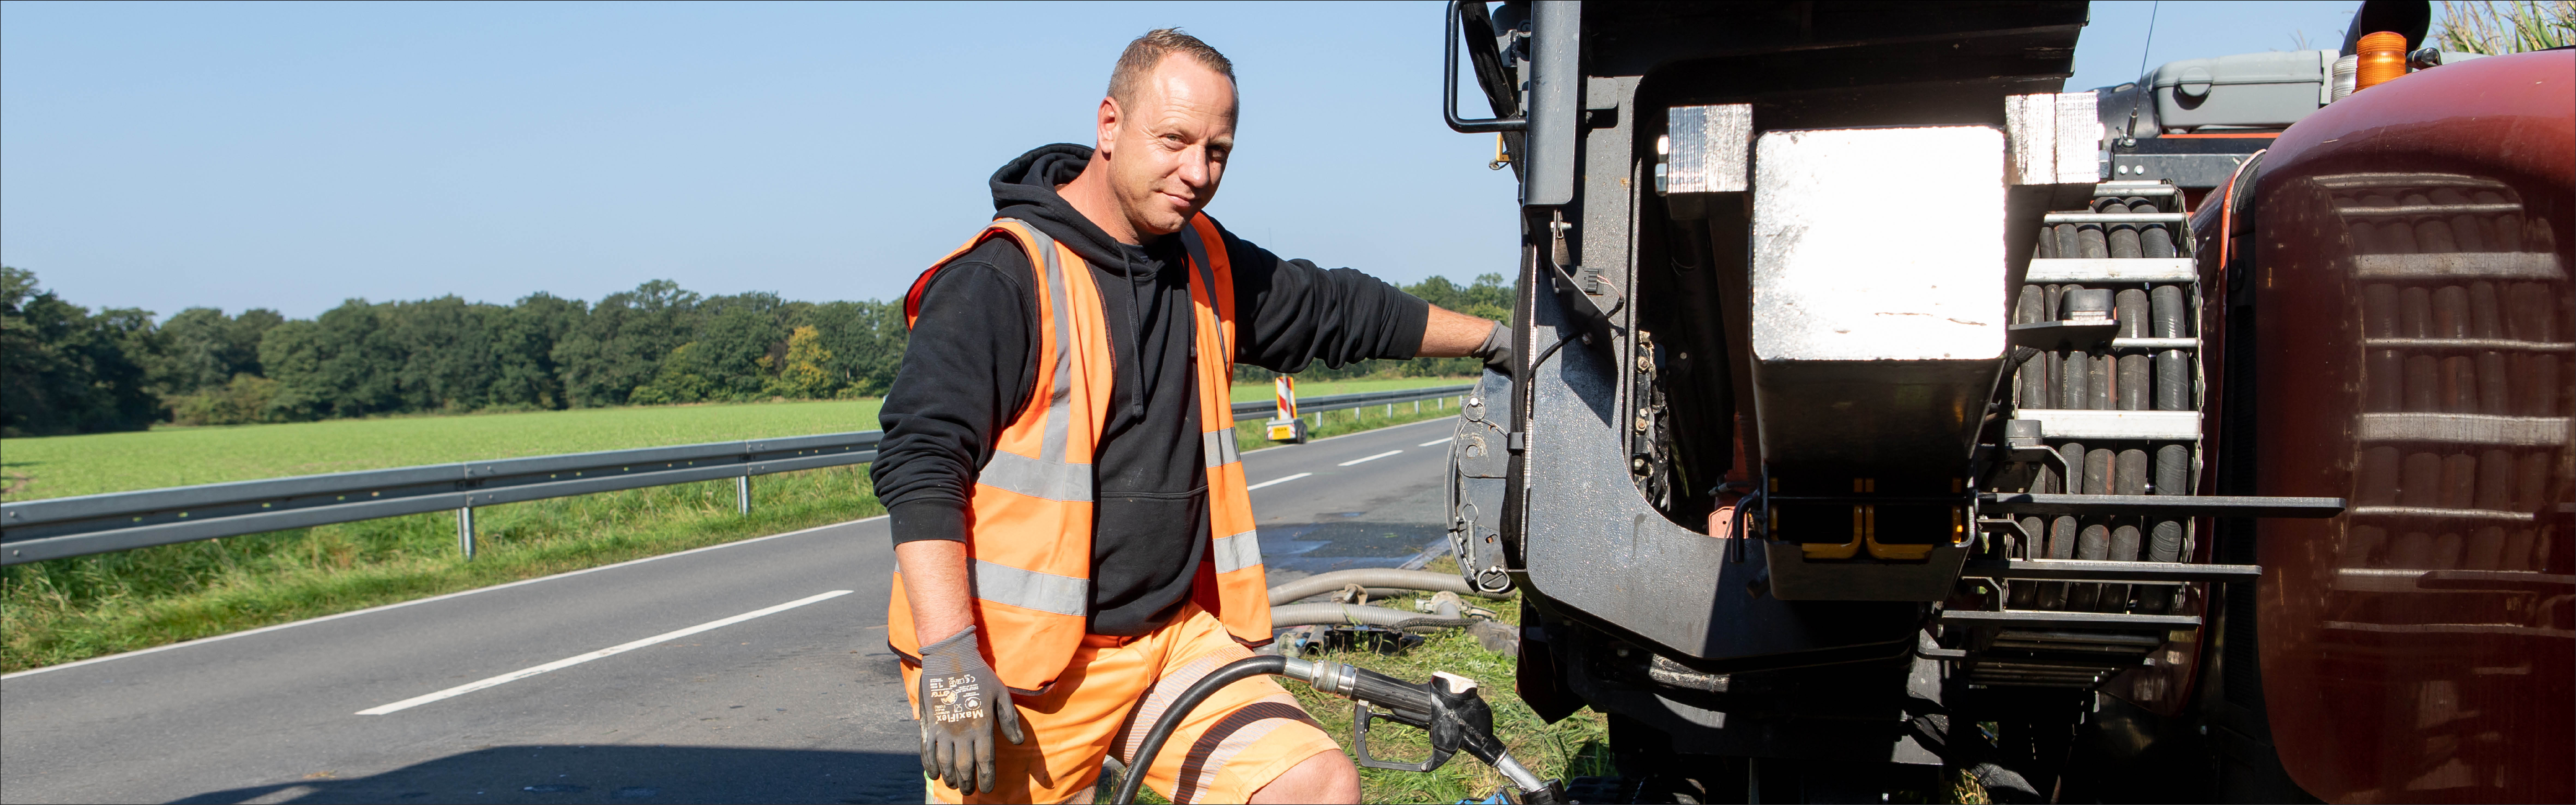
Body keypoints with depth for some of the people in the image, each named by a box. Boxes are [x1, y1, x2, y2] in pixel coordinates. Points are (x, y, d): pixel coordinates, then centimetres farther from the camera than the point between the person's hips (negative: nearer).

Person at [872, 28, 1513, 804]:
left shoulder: (1208, 266, 11)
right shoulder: (1003, 277, -12)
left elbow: (1340, 310, 27)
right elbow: (920, 462, -17)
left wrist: (1495, 338, 36)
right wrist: (949, 653, -25)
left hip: (1173, 640, 6)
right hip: (1017, 671, -6)